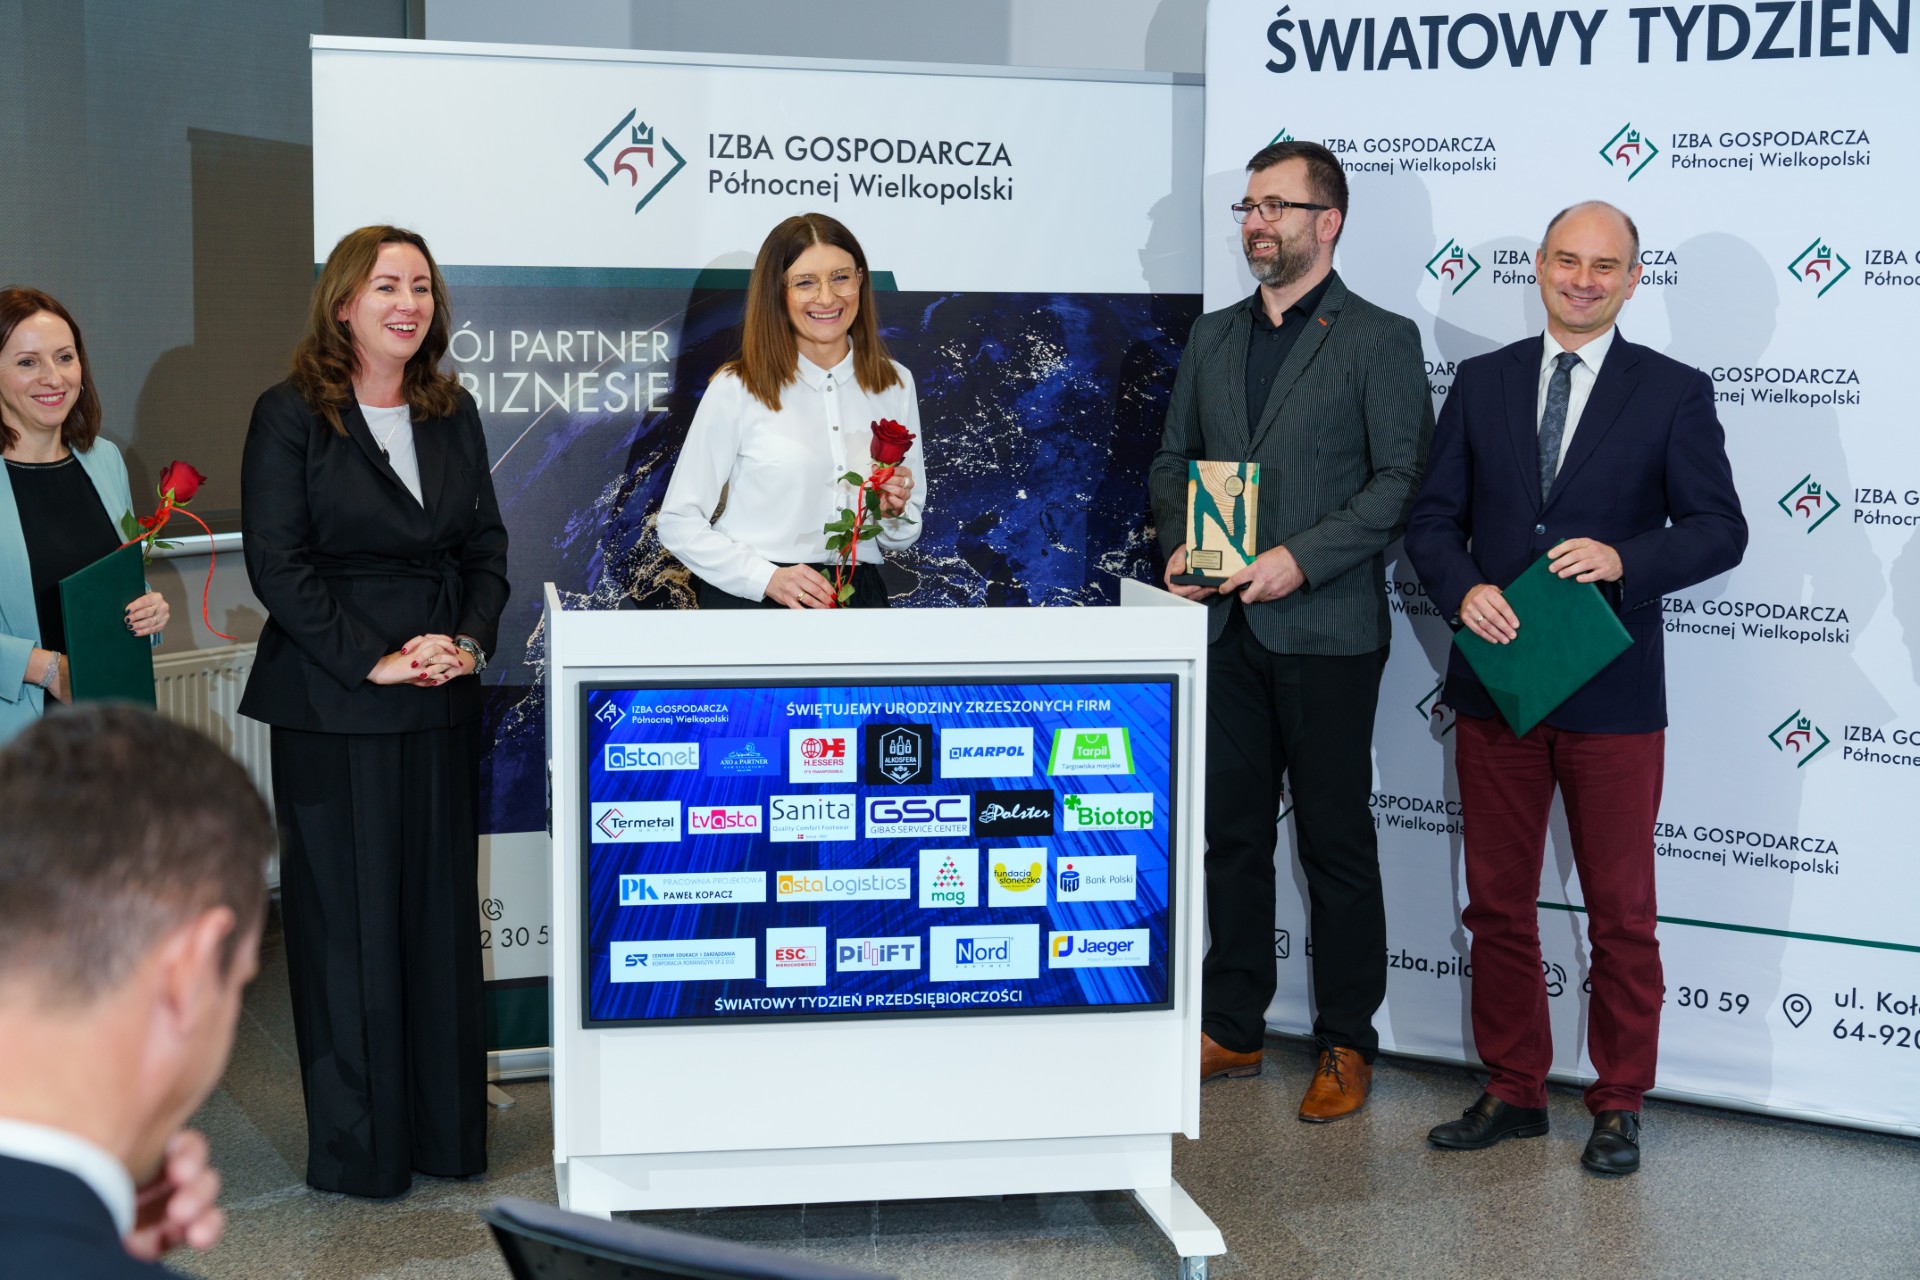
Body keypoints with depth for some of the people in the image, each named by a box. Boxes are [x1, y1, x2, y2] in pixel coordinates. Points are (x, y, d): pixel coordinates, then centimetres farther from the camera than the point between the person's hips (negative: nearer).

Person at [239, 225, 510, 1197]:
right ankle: (358, 1145, 13)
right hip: (332, 711, -5)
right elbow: (277, 564, -10)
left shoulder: (453, 415, 11)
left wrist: (471, 643, -6)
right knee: (347, 916, 1)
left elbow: (487, 548, 12)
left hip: (444, 706, 5)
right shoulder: (290, 416, -5)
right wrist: (372, 662, -16)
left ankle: (447, 1128, 20)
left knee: (443, 908, 9)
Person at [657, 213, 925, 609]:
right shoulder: (737, 388, -1)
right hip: (751, 598, -4)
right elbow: (678, 522, -2)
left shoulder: (895, 383, 11)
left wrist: (893, 513, -3)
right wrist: (768, 578, -13)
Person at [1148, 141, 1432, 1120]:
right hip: (1226, 627, 5)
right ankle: (1231, 1029, 22)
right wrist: (1178, 543, -1)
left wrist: (1301, 559, -18)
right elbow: (1172, 461, 19)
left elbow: (1403, 479, -9)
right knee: (1232, 833, 11)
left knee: (1335, 841, 3)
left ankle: (1344, 1045, 13)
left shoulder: (1381, 339, -2)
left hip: (1325, 631, -5)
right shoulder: (1212, 338, 15)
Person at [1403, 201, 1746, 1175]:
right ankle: (1514, 1092, 23)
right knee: (1497, 903, 10)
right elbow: (1434, 518, 8)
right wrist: (1464, 589, -12)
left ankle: (1618, 1106, 17)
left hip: (1613, 694, -3)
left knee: (1621, 913, 4)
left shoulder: (1673, 393, 1)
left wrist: (1626, 560, -19)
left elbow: (1719, 528, -2)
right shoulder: (1482, 384, 9)